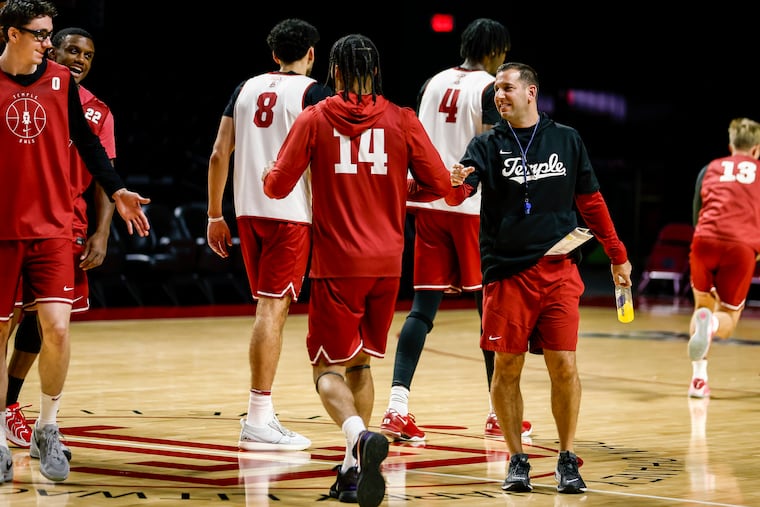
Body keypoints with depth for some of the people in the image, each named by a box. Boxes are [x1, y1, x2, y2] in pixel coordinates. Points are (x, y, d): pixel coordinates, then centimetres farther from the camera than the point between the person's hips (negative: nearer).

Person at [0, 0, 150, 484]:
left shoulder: (61, 80, 5)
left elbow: (86, 141, 13)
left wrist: (116, 191, 7)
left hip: (53, 228, 1)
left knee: (56, 327, -11)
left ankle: (48, 427, 8)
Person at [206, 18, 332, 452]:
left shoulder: (247, 89, 13)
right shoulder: (314, 93, -4)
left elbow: (219, 154, 10)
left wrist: (215, 215, 15)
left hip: (249, 210, 6)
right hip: (291, 213, -6)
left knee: (270, 307, 15)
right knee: (274, 307, -6)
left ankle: (265, 414, 17)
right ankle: (258, 420, -8)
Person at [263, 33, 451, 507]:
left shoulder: (315, 119, -2)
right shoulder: (402, 120, 2)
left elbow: (278, 186, -2)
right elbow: (439, 183, 0)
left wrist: (267, 176, 21)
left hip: (336, 264, -3)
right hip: (387, 263, 3)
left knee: (329, 368, 1)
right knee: (360, 362, 19)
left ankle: (361, 437, -28)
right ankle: (355, 468, 16)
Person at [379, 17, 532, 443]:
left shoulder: (433, 84, 13)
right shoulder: (490, 88, -7)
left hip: (430, 203, 6)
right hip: (473, 207, -6)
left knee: (424, 308, 3)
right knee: (490, 307, 6)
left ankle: (398, 407, -11)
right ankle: (499, 414, 12)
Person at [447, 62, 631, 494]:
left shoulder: (567, 140, 8)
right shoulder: (488, 145, 3)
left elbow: (591, 202, 16)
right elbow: (459, 192, -14)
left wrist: (618, 256, 16)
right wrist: (454, 183, -37)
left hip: (559, 271, 0)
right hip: (507, 273, 0)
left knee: (564, 366, -4)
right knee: (507, 368, 1)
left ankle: (568, 460, 9)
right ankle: (517, 460, 15)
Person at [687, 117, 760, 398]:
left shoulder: (711, 169, 22)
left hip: (705, 240, 2)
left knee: (702, 305, 23)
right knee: (727, 319, 10)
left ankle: (699, 378, 11)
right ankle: (711, 324, -29)